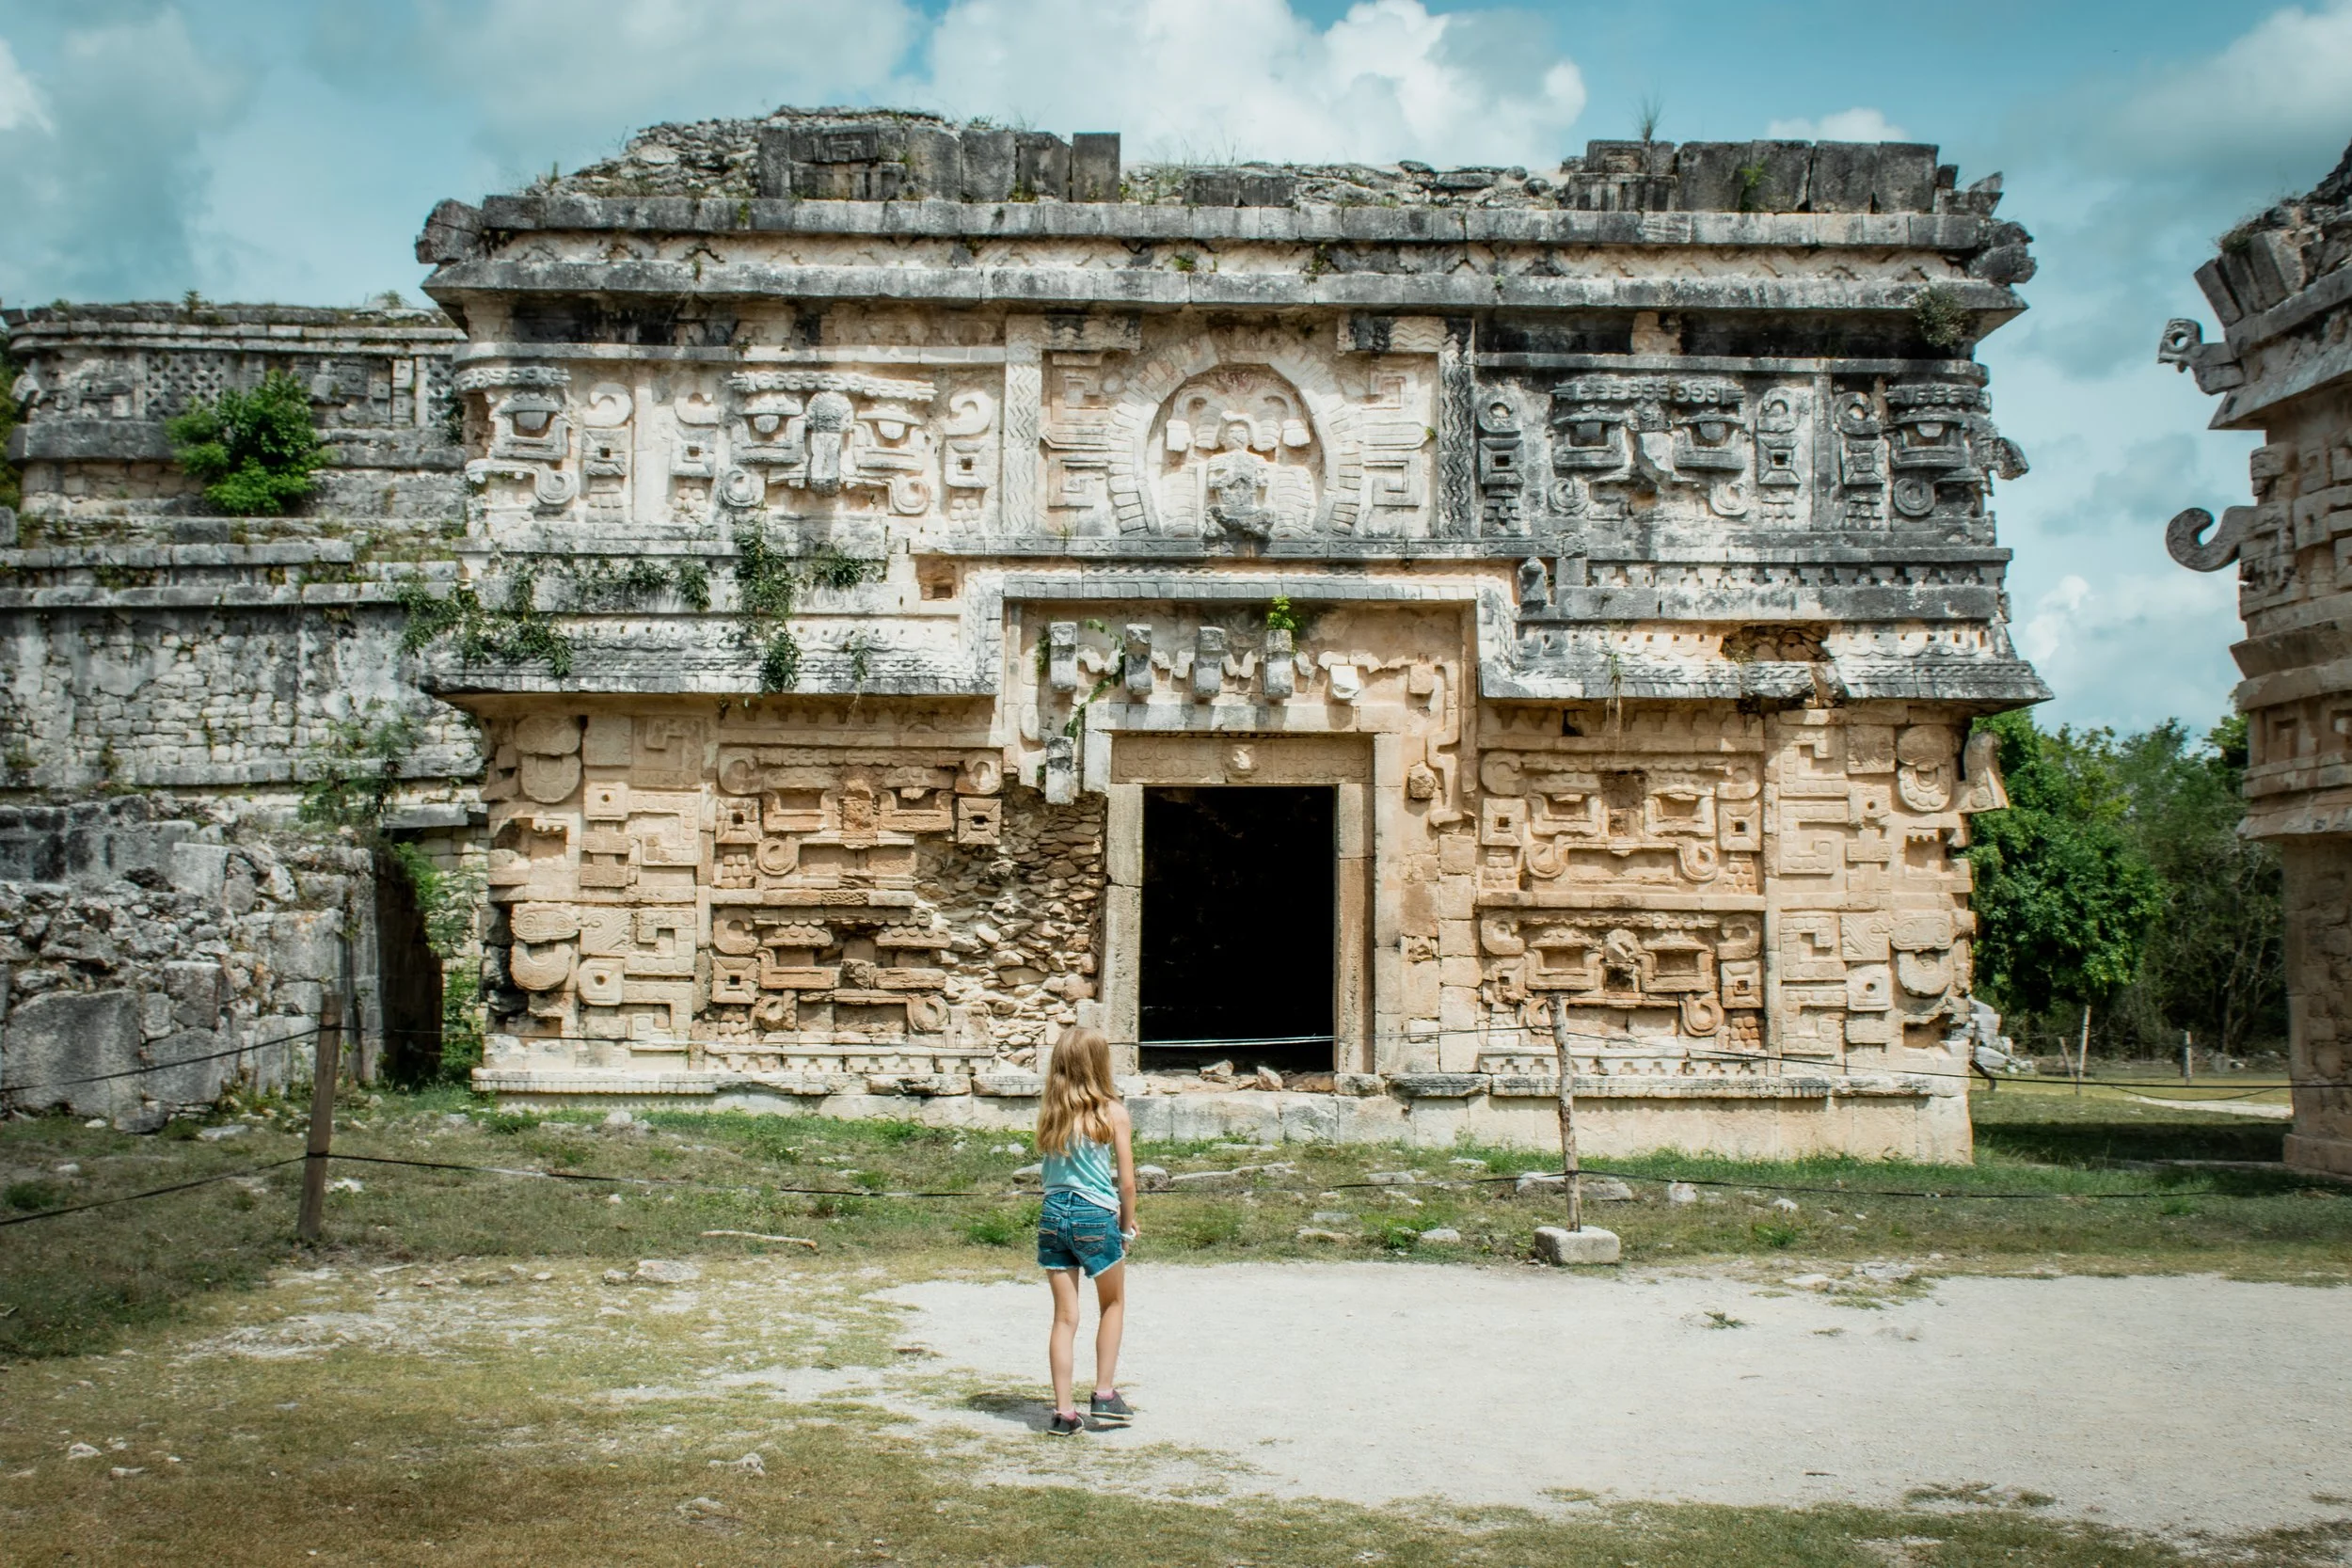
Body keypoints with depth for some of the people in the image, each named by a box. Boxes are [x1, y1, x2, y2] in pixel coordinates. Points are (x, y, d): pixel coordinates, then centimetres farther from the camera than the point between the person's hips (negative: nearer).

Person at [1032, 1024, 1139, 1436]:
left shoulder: (1048, 1112, 3)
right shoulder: (1113, 1113, -8)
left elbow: (1047, 1170, 6)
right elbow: (1126, 1181, -7)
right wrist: (1126, 1224, 11)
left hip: (1053, 1216, 3)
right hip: (1095, 1217, -3)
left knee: (1064, 1317, 10)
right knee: (1113, 1304, 20)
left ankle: (1064, 1411, 10)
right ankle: (1104, 1395, 18)